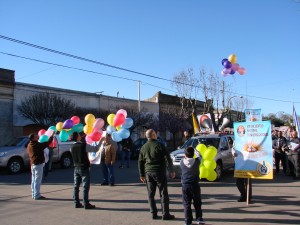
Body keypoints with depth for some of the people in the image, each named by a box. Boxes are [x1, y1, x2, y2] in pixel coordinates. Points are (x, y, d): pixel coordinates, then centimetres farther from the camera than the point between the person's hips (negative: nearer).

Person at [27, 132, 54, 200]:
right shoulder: (37, 145, -18)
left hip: (33, 164, 9)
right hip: (38, 164, -9)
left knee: (34, 180, 13)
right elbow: (47, 143, -14)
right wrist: (52, 136, -5)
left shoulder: (29, 145, 7)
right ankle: (37, 195, -1)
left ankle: (34, 194, 20)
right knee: (37, 180, -4)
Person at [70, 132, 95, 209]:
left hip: (76, 168, 6)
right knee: (85, 186, -1)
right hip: (84, 168, -6)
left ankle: (77, 203, 16)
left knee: (76, 186, 10)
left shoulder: (72, 147, 1)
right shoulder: (84, 145, -16)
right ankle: (86, 204, 0)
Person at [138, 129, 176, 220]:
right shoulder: (159, 145, -8)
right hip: (159, 172, -5)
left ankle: (154, 213, 14)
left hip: (148, 173, 5)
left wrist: (142, 174, 19)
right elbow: (167, 158, -11)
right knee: (163, 193, 2)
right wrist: (171, 171, -5)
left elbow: (140, 162, 12)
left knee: (151, 194, 11)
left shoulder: (143, 147, 8)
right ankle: (165, 214, 3)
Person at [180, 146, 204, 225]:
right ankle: (199, 219, 14)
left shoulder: (182, 162, -7)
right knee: (197, 203, 13)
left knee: (186, 204, 7)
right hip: (195, 185, 0)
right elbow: (199, 155, 13)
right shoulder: (196, 161, -6)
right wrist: (194, 150, 28)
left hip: (185, 185, 0)